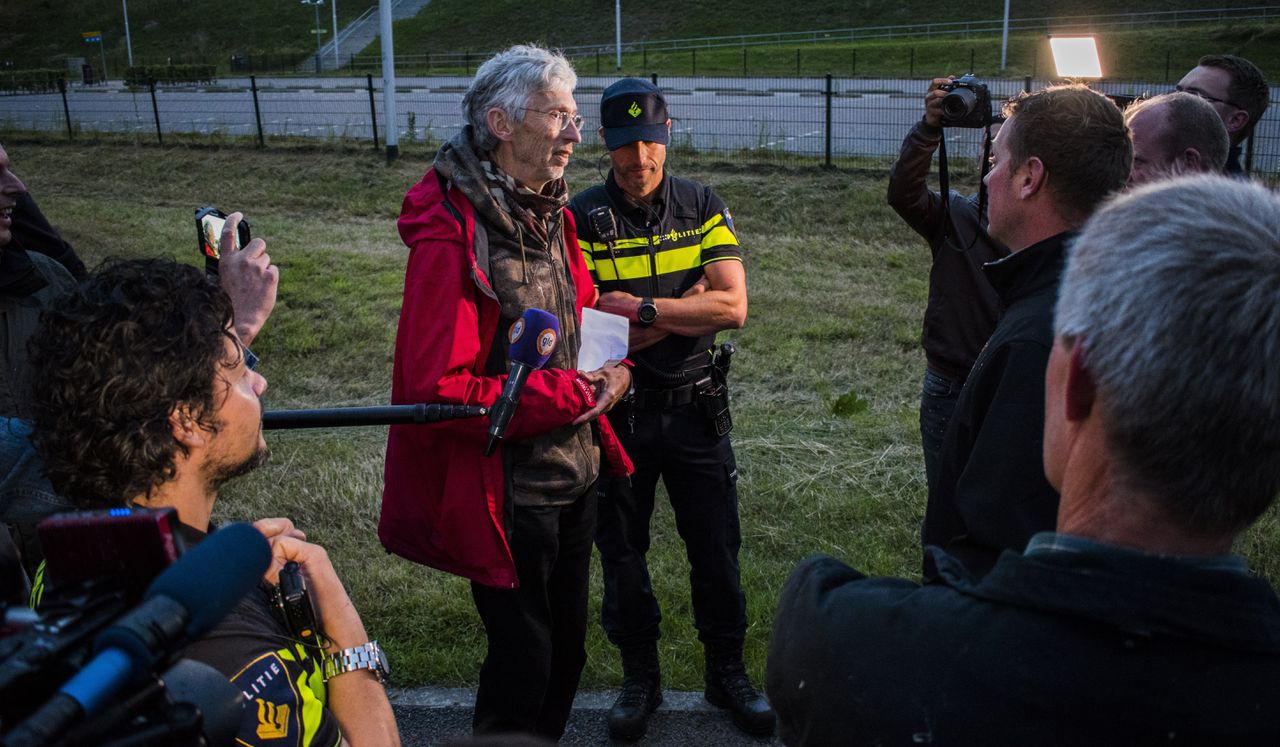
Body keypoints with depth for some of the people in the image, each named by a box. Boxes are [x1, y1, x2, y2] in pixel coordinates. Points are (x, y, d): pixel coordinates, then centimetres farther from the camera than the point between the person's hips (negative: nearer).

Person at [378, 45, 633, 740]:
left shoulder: (549, 213, 7)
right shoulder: (452, 234, -22)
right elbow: (438, 389, -26)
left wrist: (610, 369, -2)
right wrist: (571, 394, -20)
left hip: (575, 475, 8)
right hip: (509, 494, -8)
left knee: (566, 647, 23)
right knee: (523, 660, 8)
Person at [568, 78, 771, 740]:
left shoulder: (703, 207, 0)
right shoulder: (581, 218, -8)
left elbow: (732, 307, -11)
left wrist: (639, 307, -18)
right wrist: (687, 304, -16)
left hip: (695, 407, 2)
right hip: (619, 409, -1)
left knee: (717, 548, 11)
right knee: (622, 552, 12)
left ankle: (727, 672, 32)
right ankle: (639, 678, 33)